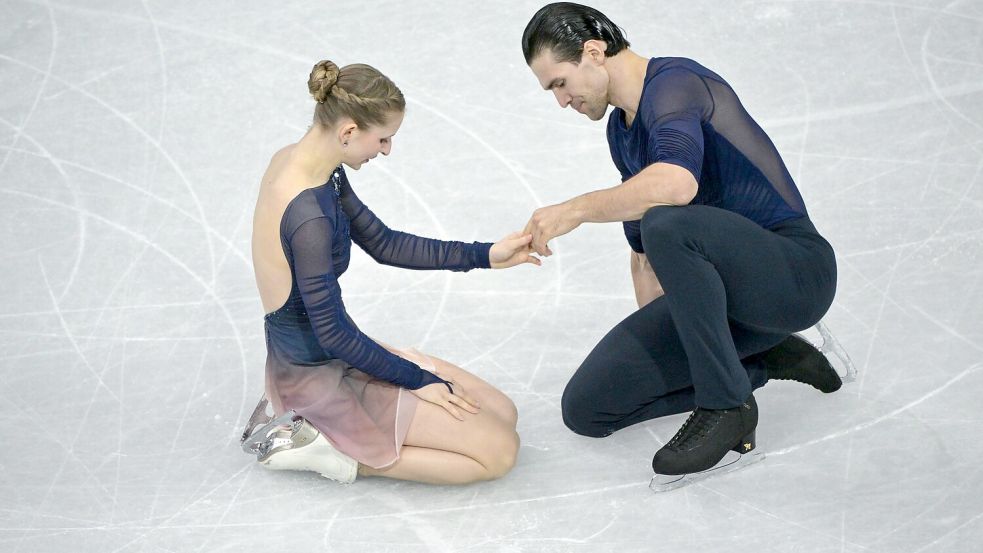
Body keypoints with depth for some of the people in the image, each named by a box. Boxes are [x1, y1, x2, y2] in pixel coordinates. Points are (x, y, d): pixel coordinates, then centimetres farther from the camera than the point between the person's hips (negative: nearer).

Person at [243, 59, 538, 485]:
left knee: (502, 413, 11)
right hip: (318, 377, -9)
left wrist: (485, 255, 2)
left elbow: (383, 243, 8)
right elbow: (332, 332, -22)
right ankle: (329, 450, -4)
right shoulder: (309, 216, -29)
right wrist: (418, 379, -9)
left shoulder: (294, 160, 0)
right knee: (499, 449, -7)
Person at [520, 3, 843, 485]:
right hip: (722, 292, 9)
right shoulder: (621, 129, 16)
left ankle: (726, 405, -20)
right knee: (587, 406, -2)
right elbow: (642, 248, 24)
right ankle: (762, 361, 10)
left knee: (667, 224, -38)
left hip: (793, 273, -9)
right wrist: (654, 340, 25)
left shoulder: (673, 83, -15)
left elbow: (676, 184, -37)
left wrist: (577, 209, -28)